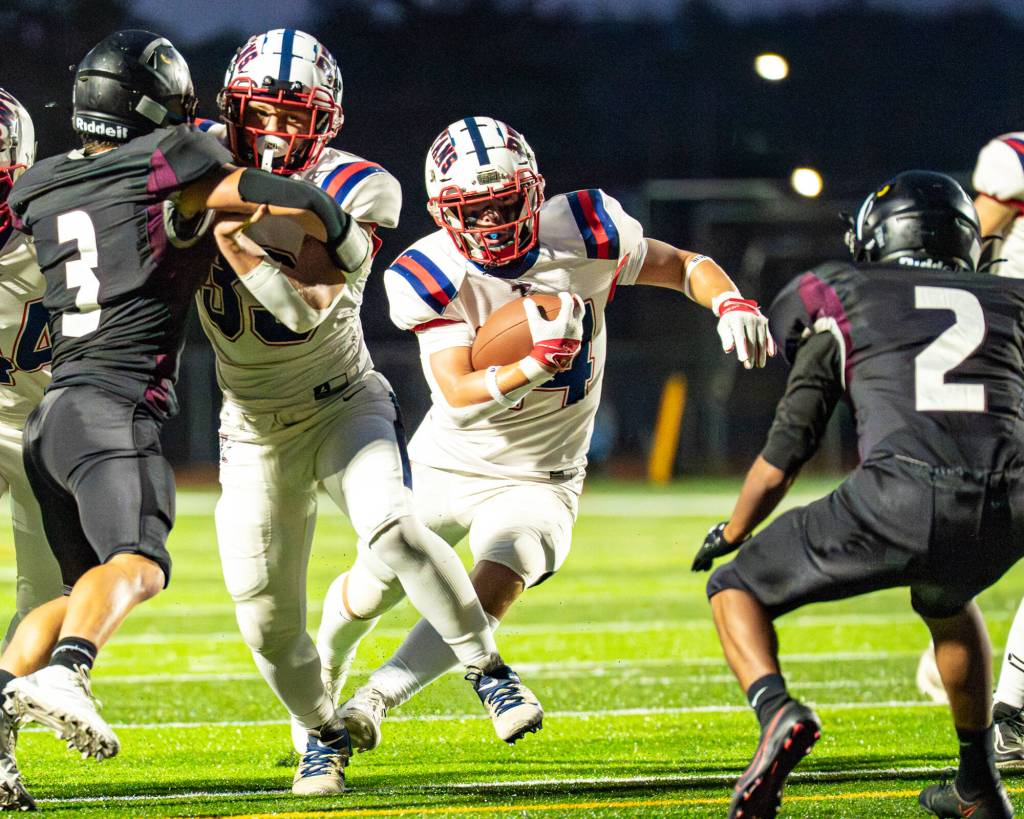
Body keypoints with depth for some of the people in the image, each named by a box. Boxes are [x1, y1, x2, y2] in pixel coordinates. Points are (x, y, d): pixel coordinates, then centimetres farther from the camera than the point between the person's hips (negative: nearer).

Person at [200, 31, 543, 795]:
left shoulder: (353, 191, -16)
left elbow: (309, 307, -26)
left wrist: (238, 245, -35)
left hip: (341, 405, -3)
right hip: (255, 427, 3)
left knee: (392, 529, -31)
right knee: (267, 617, 1)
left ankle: (491, 671, -17)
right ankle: (321, 733, 28)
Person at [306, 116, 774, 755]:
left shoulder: (580, 235, -17)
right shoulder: (433, 278, -21)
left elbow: (683, 266, -3)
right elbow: (460, 398, -28)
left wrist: (732, 303, -25)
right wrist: (537, 364, -45)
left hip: (538, 480, -1)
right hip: (446, 467, 1)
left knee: (493, 589, -28)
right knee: (368, 595, 16)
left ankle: (379, 697, -21)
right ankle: (326, 667, 49)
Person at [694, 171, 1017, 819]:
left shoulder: (846, 306, 20)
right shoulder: (1007, 305, 27)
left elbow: (783, 457, 23)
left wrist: (731, 533, 39)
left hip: (901, 502, -4)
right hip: (1008, 513, 4)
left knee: (736, 588, 17)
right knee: (946, 597, 39)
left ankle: (776, 712, -12)